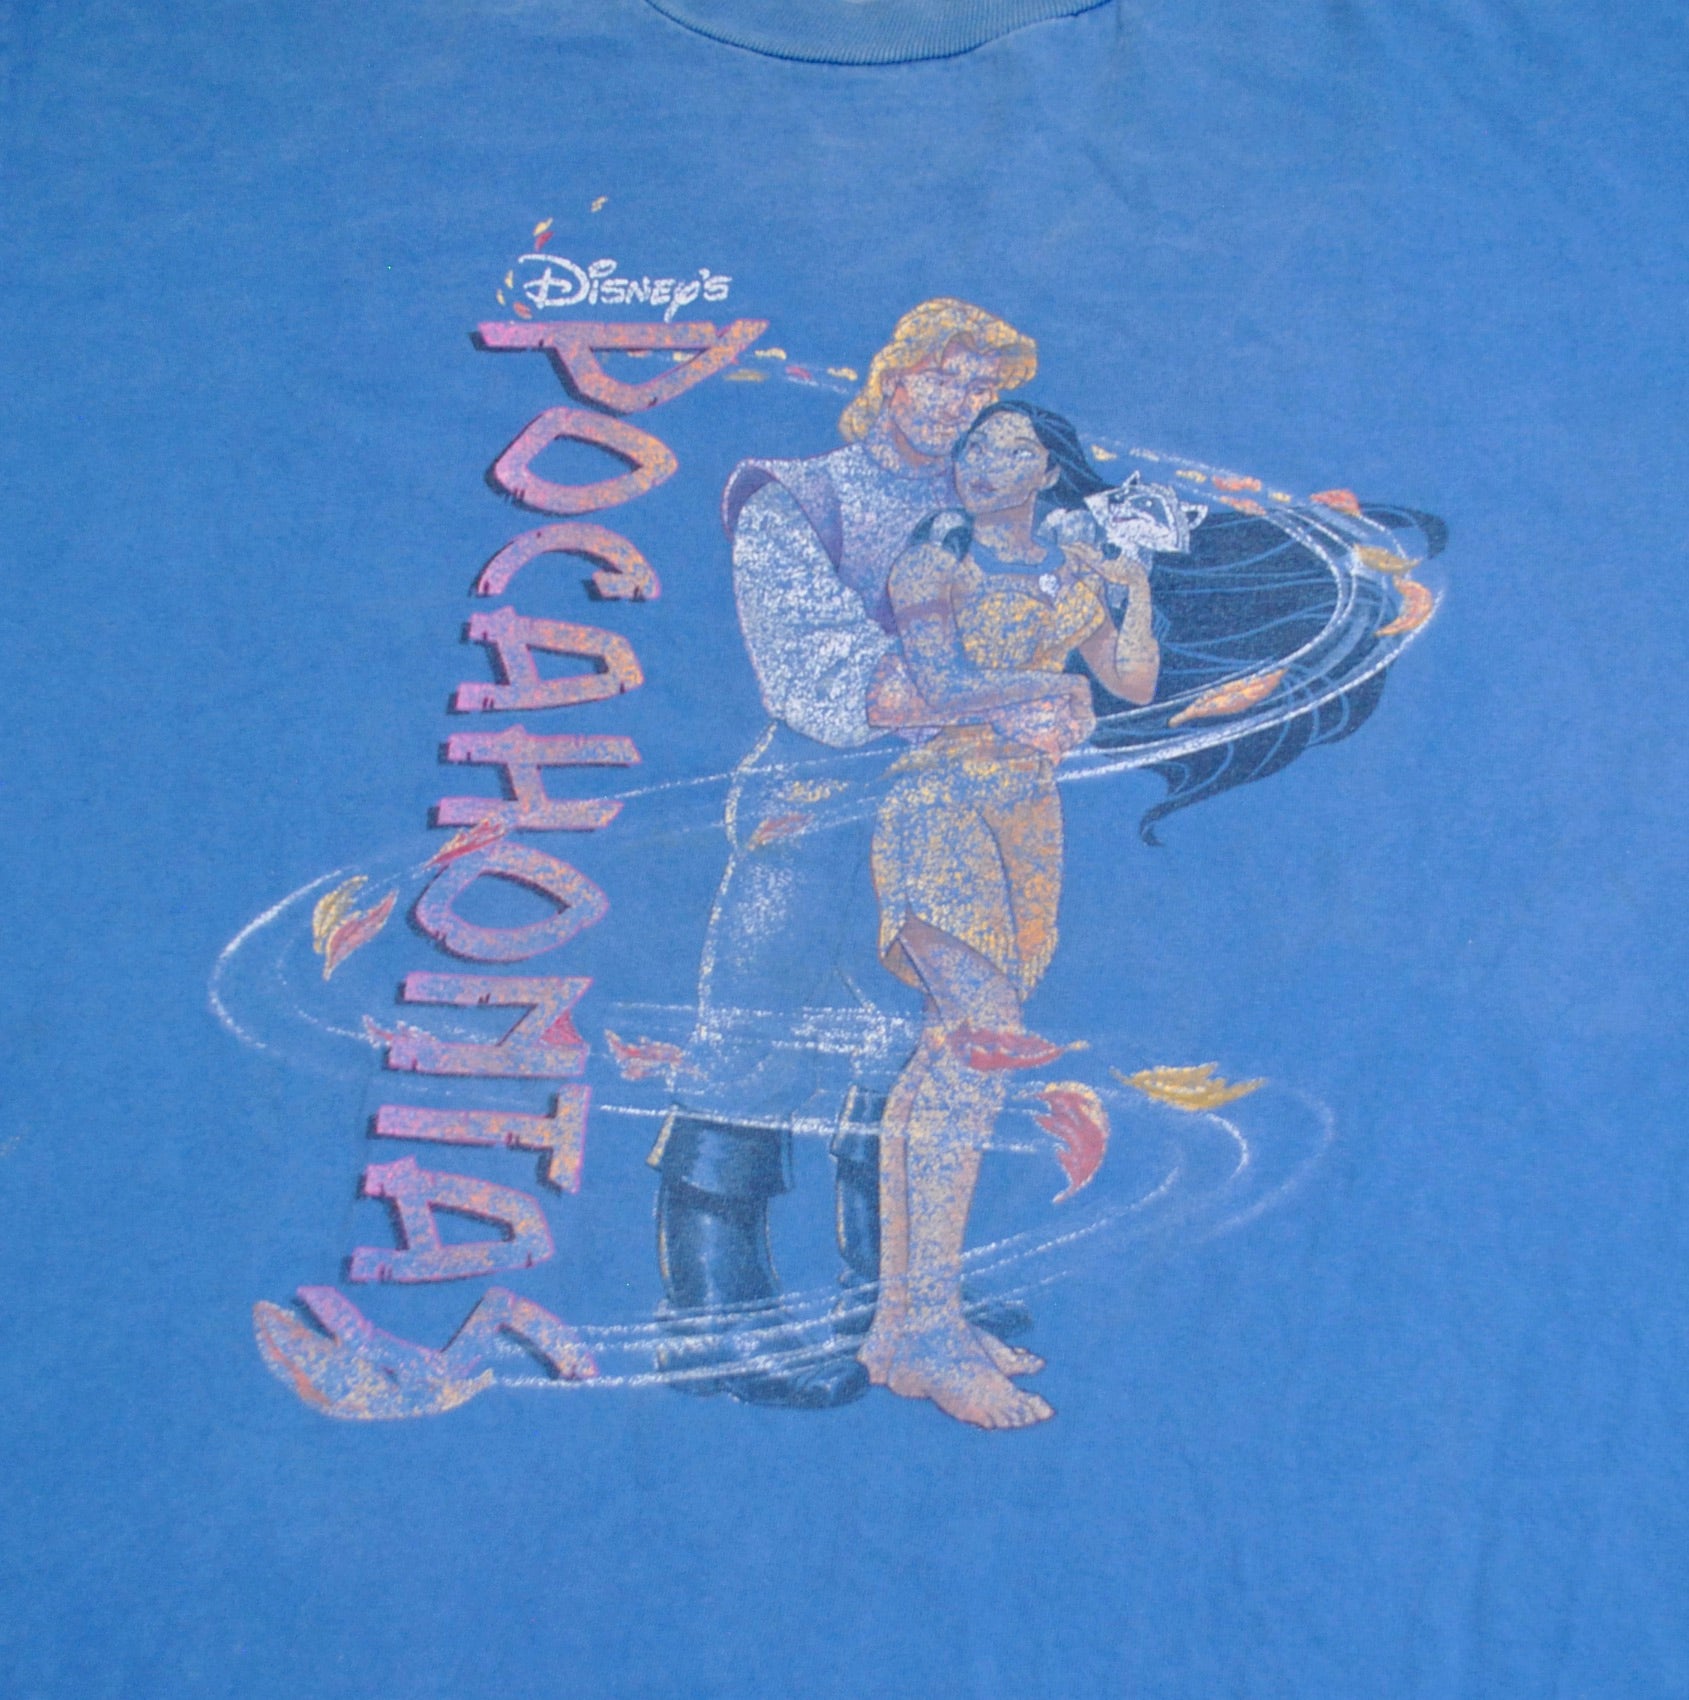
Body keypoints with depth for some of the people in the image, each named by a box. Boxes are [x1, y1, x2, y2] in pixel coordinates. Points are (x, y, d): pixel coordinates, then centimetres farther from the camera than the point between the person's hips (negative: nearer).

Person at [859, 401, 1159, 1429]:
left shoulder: (1075, 565, 17)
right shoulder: (936, 561, -1)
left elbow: (1136, 685, 13)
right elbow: (938, 688, -14)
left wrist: (1135, 588, 2)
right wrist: (1049, 692, -7)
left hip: (1027, 812, 6)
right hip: (941, 804, -6)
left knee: (955, 1053, 2)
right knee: (982, 1039, -20)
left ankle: (908, 1316, 6)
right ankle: (925, 1326, -18)